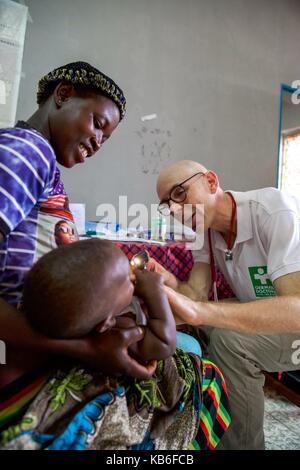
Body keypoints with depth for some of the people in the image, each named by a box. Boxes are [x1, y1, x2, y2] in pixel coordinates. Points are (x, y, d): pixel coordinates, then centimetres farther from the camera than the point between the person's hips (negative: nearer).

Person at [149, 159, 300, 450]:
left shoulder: (275, 210, -28)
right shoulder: (205, 228, -4)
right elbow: (197, 293, -13)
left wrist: (198, 310, -50)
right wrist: (172, 287, -35)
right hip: (263, 316, 7)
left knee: (229, 340, -27)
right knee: (193, 322, -7)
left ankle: (240, 443, -1)